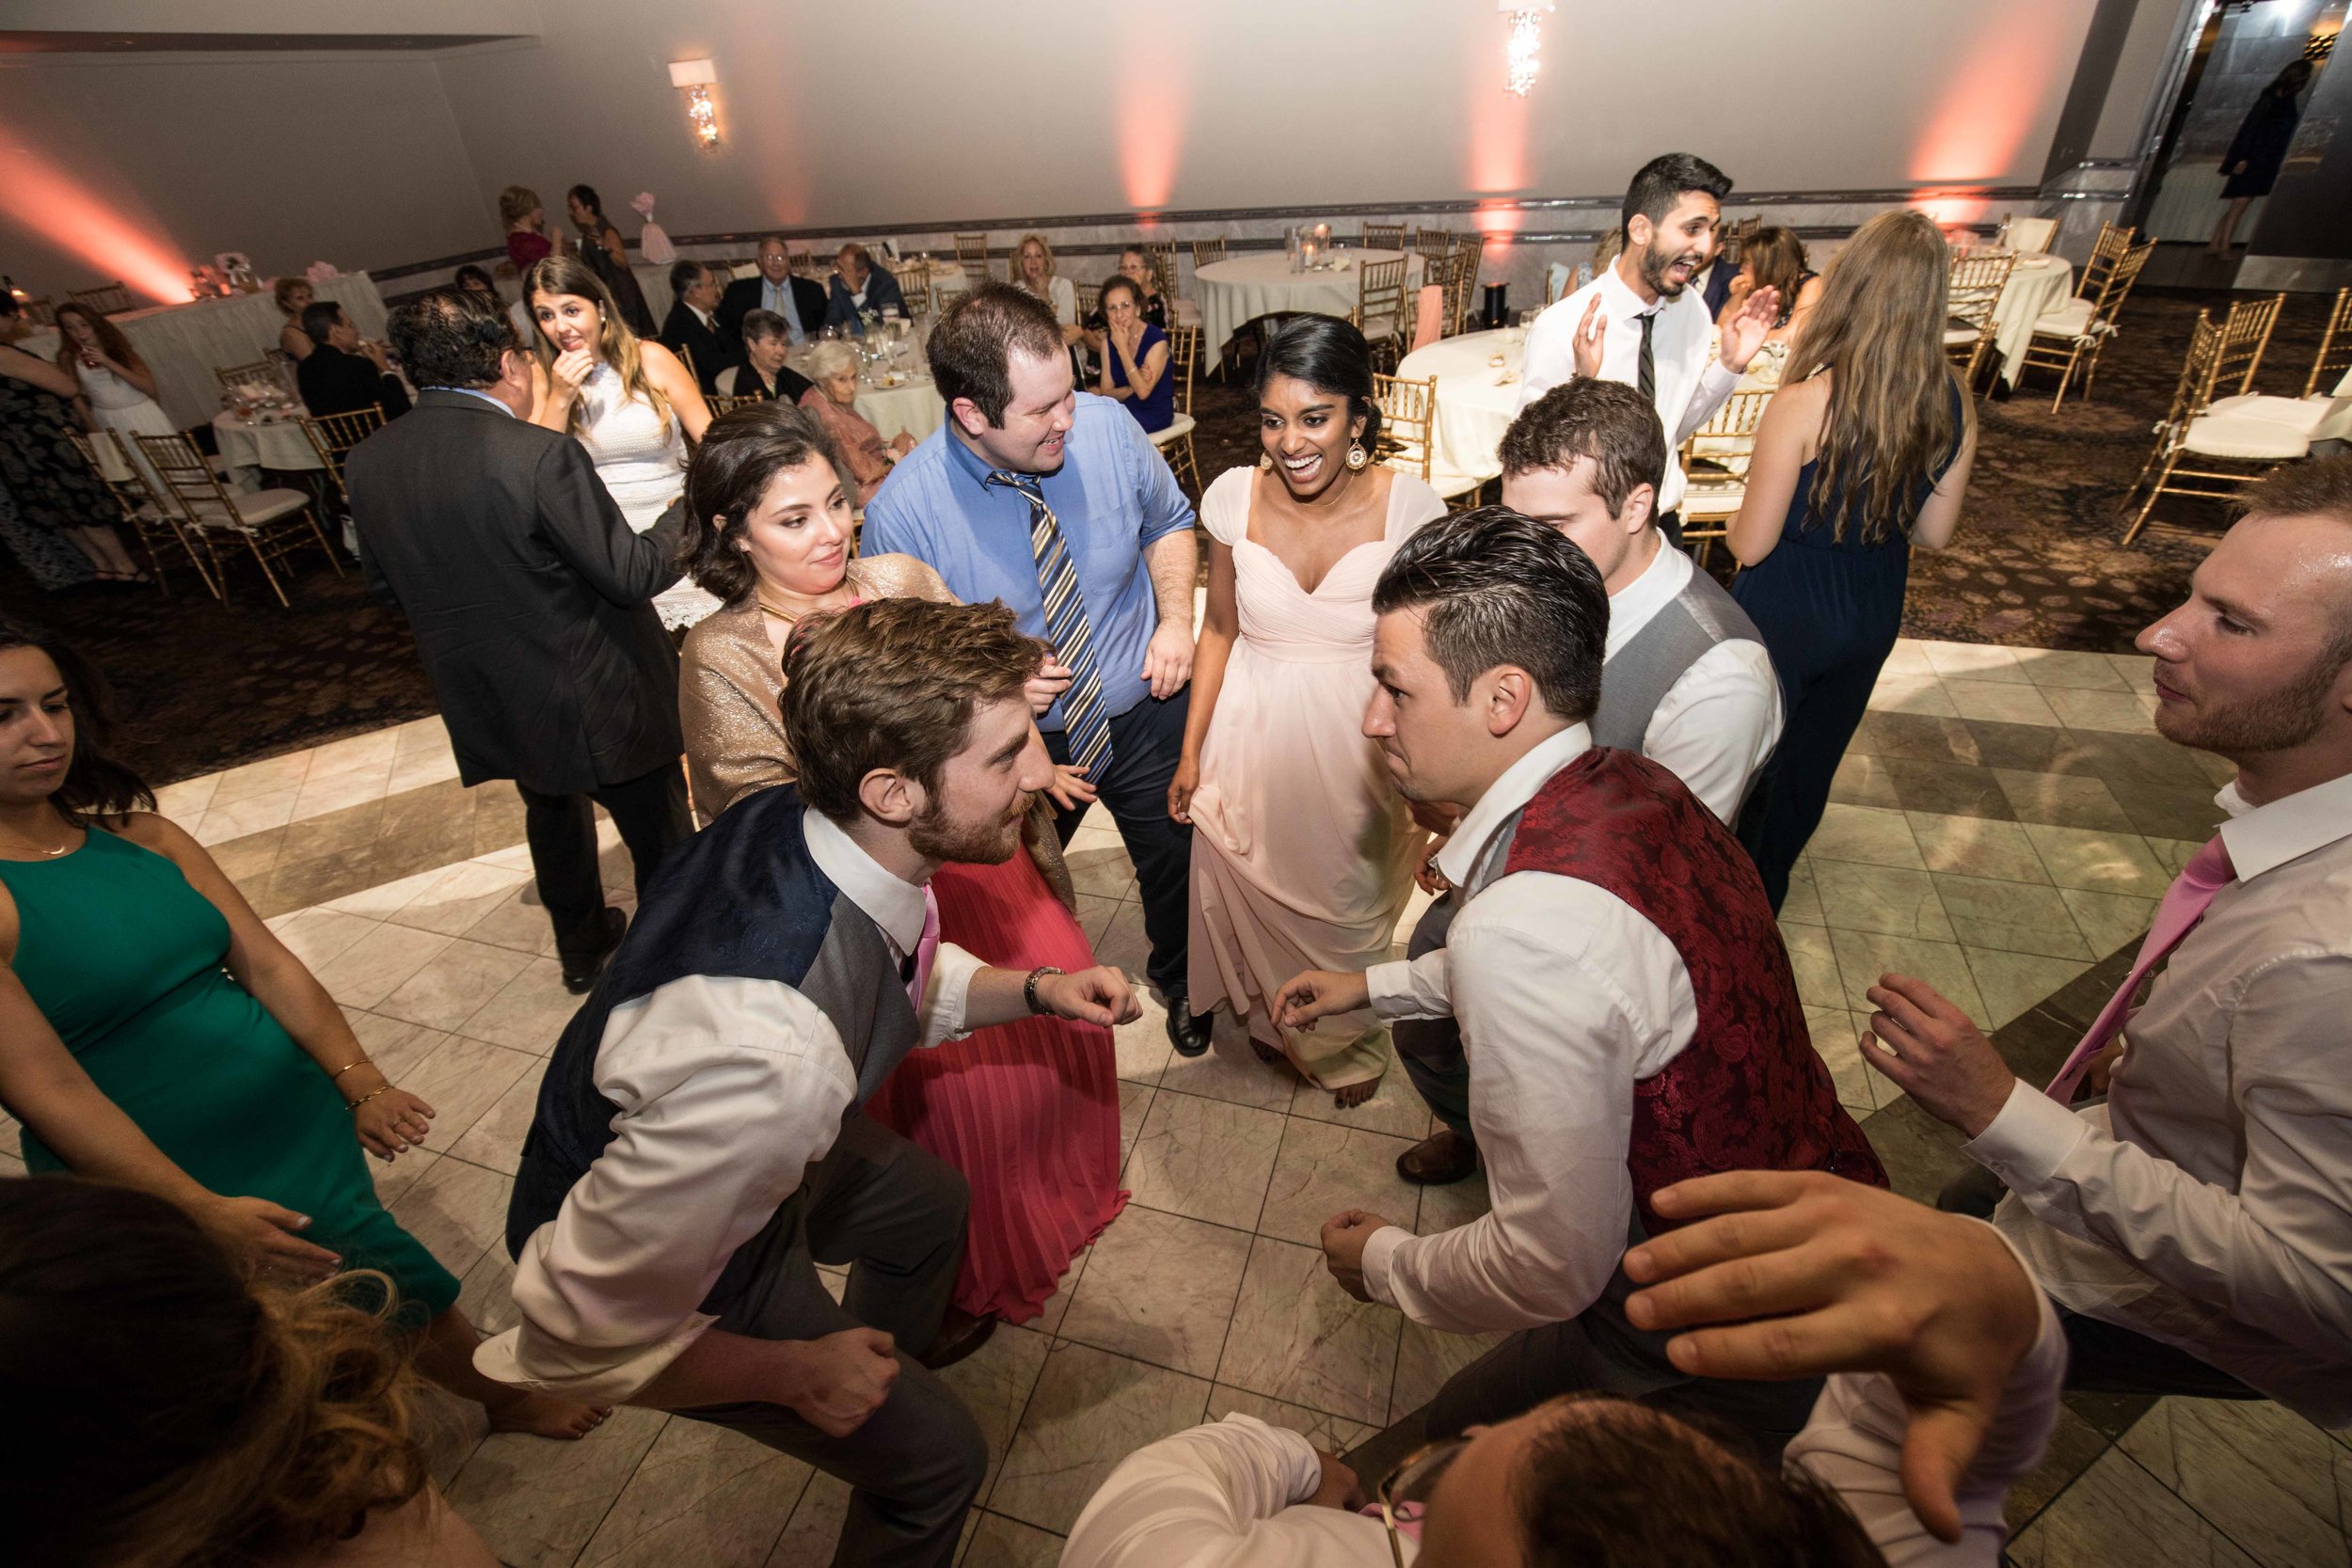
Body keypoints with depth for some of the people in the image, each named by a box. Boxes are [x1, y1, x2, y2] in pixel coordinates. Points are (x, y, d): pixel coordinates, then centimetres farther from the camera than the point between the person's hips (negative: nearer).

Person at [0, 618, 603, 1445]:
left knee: (399, 1284, 20)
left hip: (301, 1122, 4)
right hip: (162, 1179, -4)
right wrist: (203, 1212, -20)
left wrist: (361, 1083, -12)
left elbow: (267, 962, -2)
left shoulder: (137, 833, 1)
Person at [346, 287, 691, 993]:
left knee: (552, 816, 29)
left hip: (490, 704, 7)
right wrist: (682, 519, -3)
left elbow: (384, 582, 8)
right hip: (597, 702, -7)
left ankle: (581, 947, 48)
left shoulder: (365, 463, -3)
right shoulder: (541, 455, -25)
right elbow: (633, 575, -21)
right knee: (660, 836, 13)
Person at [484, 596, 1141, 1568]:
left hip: (762, 1157, 7)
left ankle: (899, 1352, 61)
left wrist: (1034, 991, -15)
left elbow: (905, 984, 0)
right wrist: (795, 1372, -17)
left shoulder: (812, 823, -23)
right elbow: (575, 1335, -31)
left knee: (930, 1208, 29)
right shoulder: (770, 1062, -47)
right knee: (935, 1456, 11)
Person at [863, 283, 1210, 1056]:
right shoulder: (902, 512, -24)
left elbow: (1169, 522, 4)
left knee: (1176, 862, 23)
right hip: (1018, 743, -2)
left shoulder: (1107, 427, -16)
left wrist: (1176, 620, -12)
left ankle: (1178, 979, 58)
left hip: (1144, 711, 3)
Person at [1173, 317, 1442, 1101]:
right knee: (1254, 897, 21)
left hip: (1360, 743, -1)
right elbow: (1220, 630, -1)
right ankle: (1272, 1021, 56)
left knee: (1350, 907, 20)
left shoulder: (1407, 505, -17)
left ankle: (1351, 1044, 53)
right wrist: (1191, 752, 1)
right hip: (1253, 737, 2)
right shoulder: (1235, 496, -11)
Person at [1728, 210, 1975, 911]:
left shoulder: (1804, 403, -25)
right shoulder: (1953, 405, -7)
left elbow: (1750, 545, -20)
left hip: (1783, 611, -5)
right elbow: (1933, 532, 2)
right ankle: (1764, 895, 44)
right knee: (1810, 765, 23)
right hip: (1872, 616, 6)